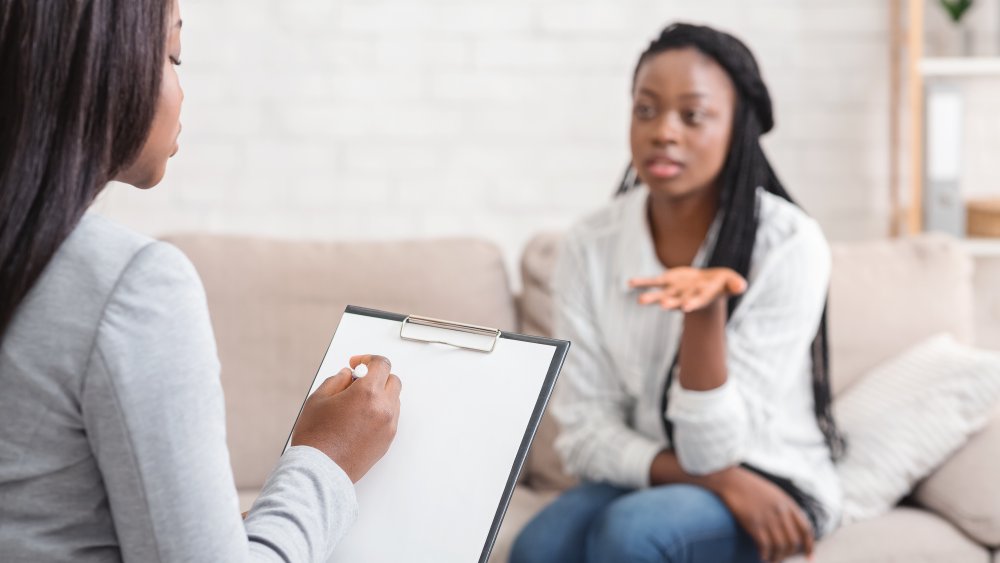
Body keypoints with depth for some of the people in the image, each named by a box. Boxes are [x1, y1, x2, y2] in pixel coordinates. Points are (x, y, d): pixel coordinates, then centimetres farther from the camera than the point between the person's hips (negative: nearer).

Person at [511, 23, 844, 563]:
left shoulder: (790, 244, -16)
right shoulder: (590, 246, -6)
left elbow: (712, 448, -19)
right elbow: (585, 431, -7)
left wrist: (704, 310, -35)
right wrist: (716, 479, -20)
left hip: (772, 485, -3)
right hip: (646, 479, 3)